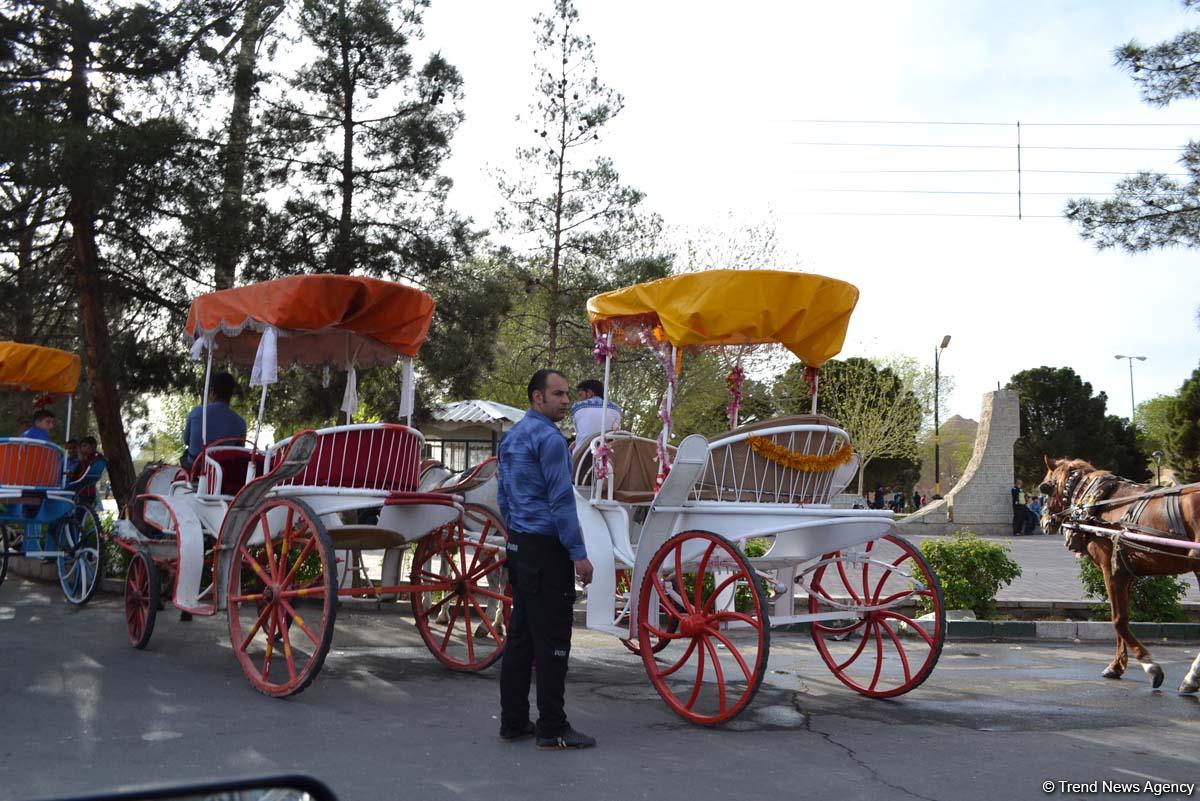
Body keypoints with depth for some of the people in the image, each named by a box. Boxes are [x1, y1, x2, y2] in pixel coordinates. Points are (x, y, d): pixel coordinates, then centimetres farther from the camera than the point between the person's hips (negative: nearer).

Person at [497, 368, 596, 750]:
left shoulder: (511, 437, 15)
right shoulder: (548, 437, -14)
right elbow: (561, 500, -18)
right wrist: (578, 553, -16)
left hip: (518, 546, 10)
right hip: (546, 549, -9)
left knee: (520, 635, 11)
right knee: (552, 639, -5)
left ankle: (513, 721, 16)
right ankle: (553, 729, -1)